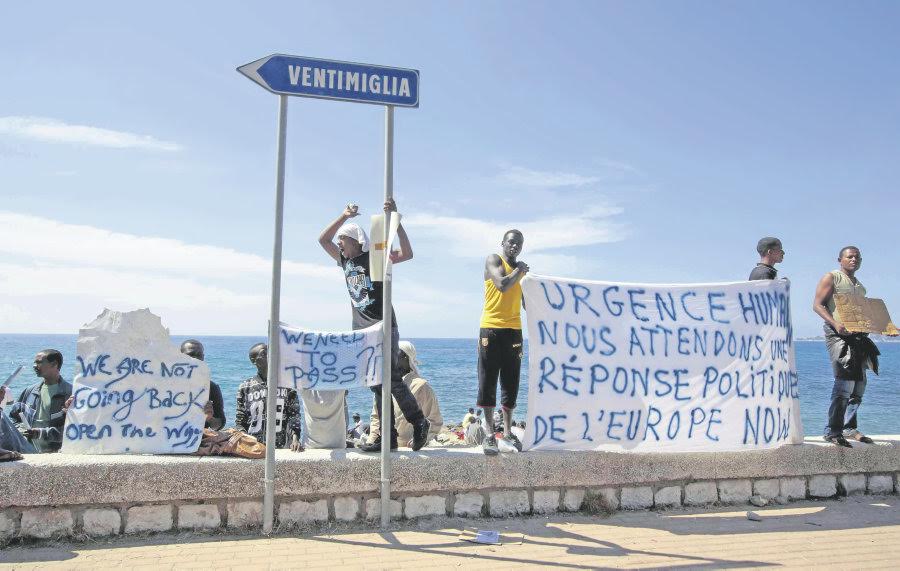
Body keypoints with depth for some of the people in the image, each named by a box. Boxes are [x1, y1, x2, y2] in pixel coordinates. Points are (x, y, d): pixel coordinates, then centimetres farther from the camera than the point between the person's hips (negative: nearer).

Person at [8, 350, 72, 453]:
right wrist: (20, 430, 3)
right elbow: (13, 418, 25)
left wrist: (41, 433, -16)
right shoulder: (30, 391, 18)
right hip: (29, 452, 5)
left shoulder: (70, 392, -3)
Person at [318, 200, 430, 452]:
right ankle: (388, 436, 7)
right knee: (377, 385, 5)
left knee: (392, 380, -11)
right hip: (361, 331, 7)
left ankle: (419, 422, 6)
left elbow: (407, 253, -20)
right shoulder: (345, 261, 14)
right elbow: (323, 239, 17)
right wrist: (344, 216, 8)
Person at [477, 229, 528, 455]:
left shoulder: (521, 268, 18)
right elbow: (503, 284, -18)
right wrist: (519, 270, -4)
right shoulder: (493, 260, 0)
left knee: (511, 384, 8)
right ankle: (489, 434, -2)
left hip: (514, 330, 6)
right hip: (491, 329, -6)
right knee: (488, 383, -4)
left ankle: (508, 431, 15)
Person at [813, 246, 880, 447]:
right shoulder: (831, 278, 1)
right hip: (838, 334, -8)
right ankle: (832, 431, -11)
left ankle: (849, 428, 19)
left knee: (859, 383, 8)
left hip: (858, 335, 8)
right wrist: (835, 323, -23)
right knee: (845, 381, -15)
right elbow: (817, 305, -8)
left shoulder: (860, 287, 24)